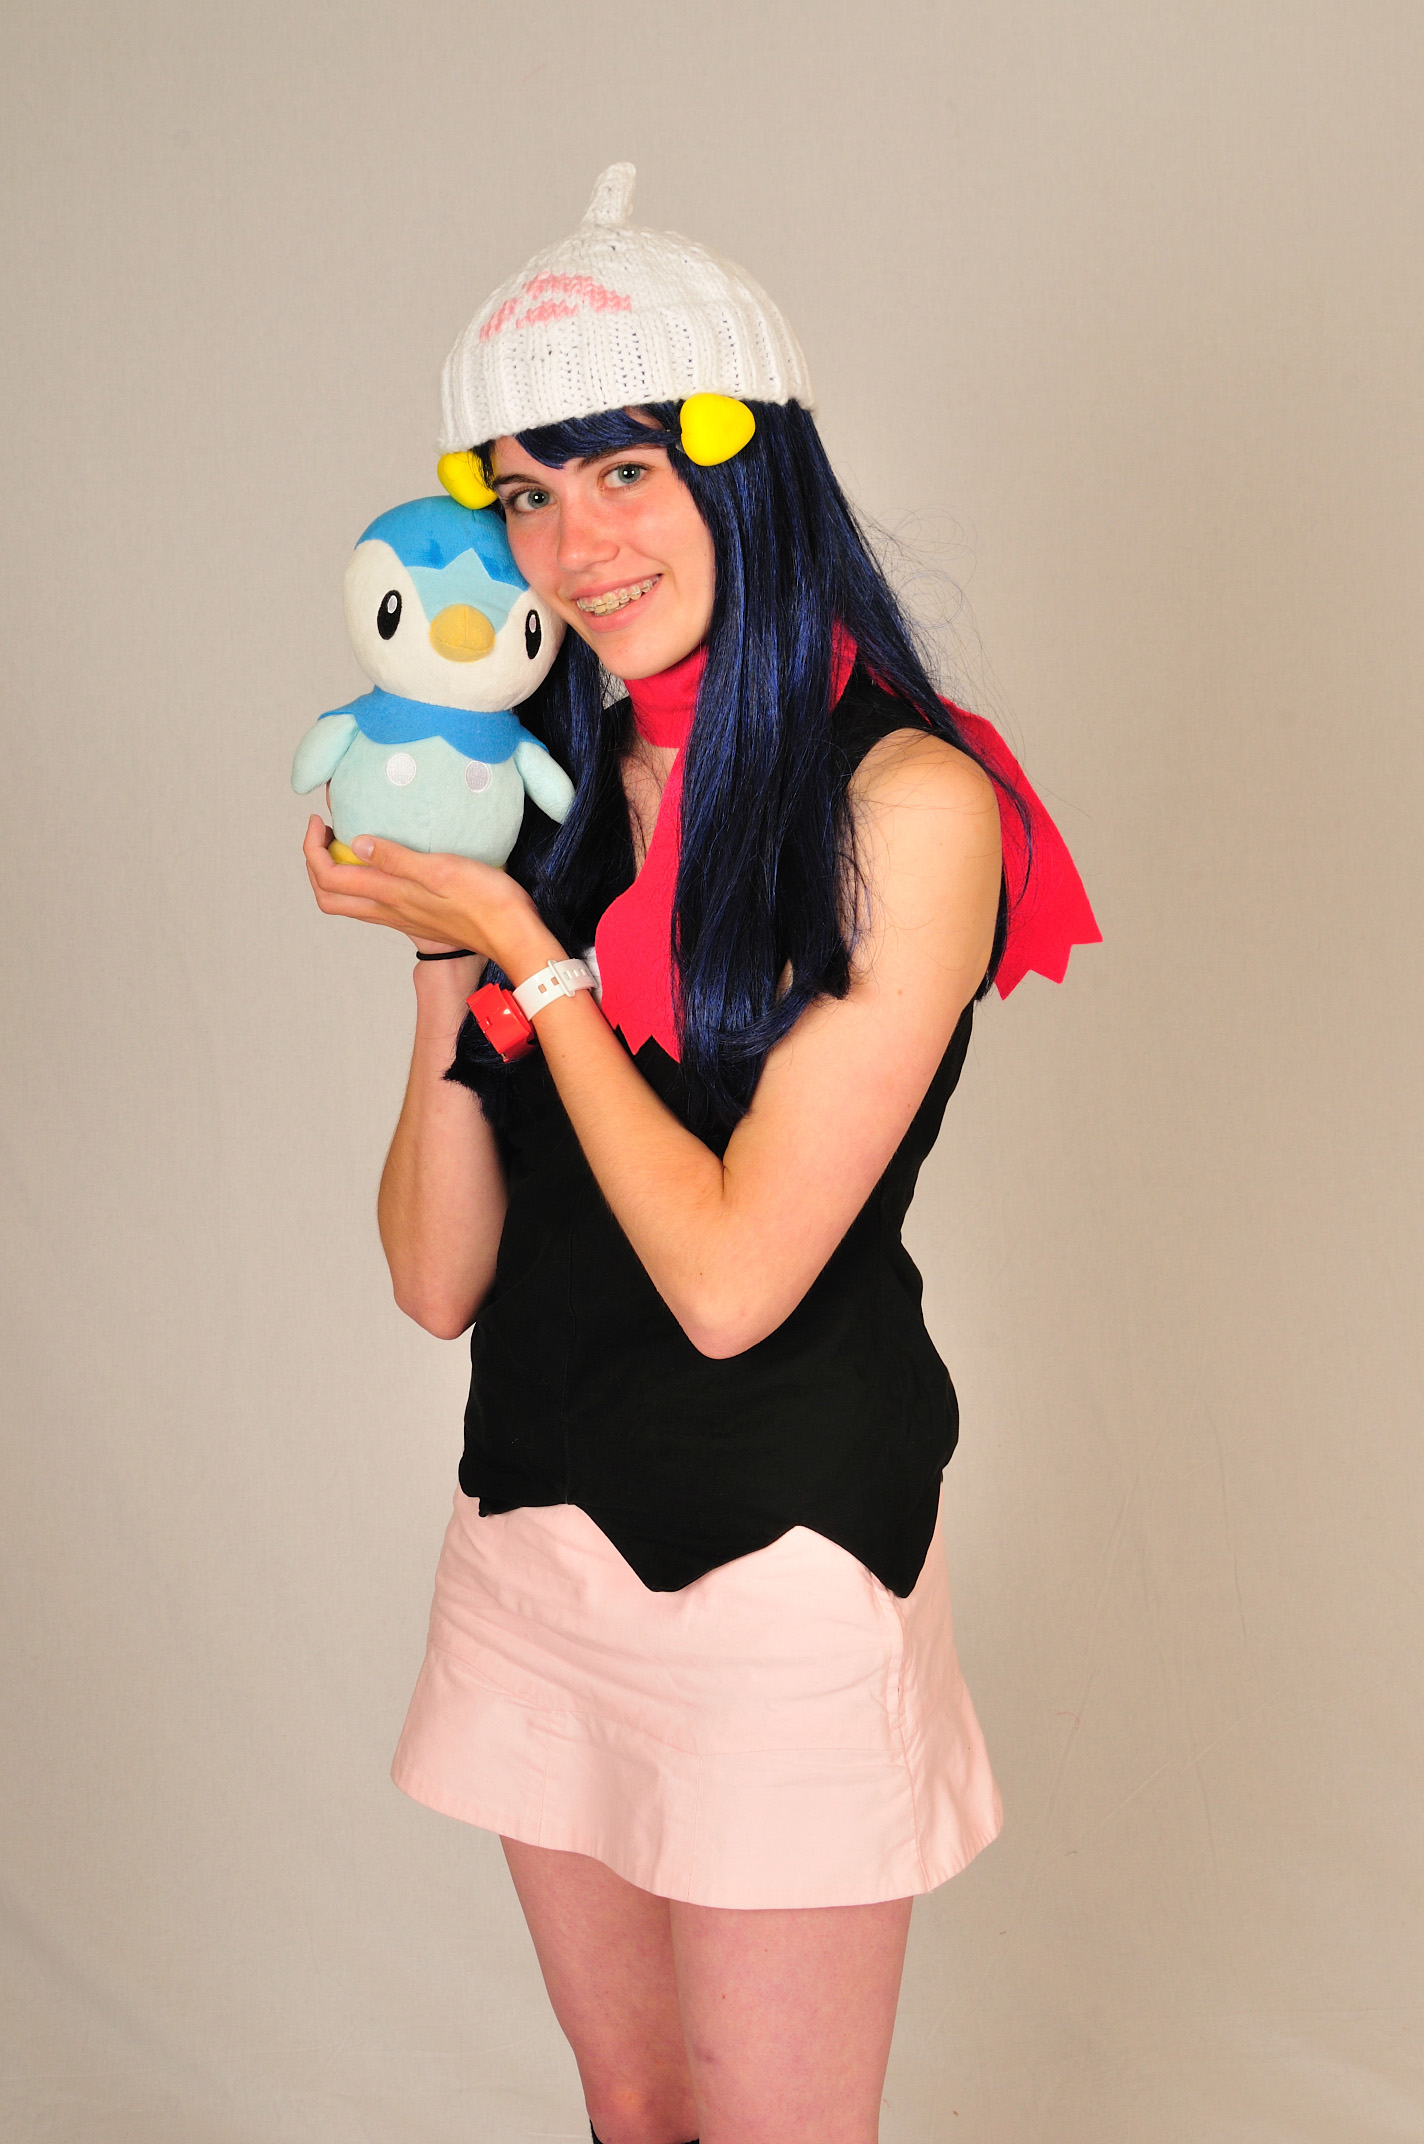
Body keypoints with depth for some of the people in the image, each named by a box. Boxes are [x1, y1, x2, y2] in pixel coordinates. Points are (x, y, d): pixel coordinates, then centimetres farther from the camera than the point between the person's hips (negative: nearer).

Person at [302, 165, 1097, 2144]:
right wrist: (445, 947, -11)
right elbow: (438, 1277, 1)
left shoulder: (908, 797, -14)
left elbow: (728, 1276, -20)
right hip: (531, 1532, 6)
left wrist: (528, 948, -14)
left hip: (782, 1549, -6)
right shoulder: (550, 792, 4)